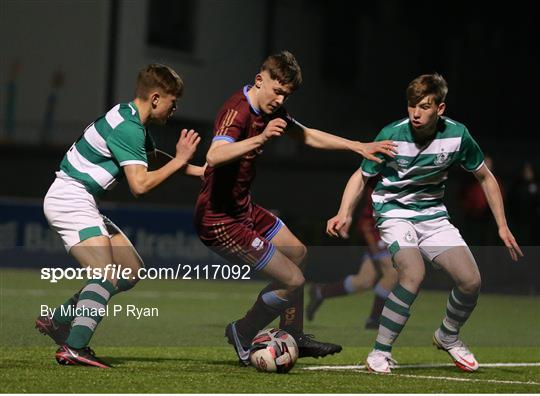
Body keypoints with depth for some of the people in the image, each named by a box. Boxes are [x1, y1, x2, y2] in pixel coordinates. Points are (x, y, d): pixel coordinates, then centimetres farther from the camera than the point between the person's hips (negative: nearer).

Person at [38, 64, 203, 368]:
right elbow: (140, 184, -24)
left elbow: (150, 165, 29)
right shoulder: (127, 127, -19)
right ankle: (74, 348, -30)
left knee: (132, 271, 11)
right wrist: (180, 161, -14)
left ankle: (56, 320, 14)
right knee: (108, 277, -22)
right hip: (70, 201, -10)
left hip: (83, 204, 10)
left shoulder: (133, 120, 13)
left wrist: (200, 171, 22)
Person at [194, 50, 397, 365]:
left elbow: (307, 136, 20)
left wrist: (358, 146, 17)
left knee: (297, 253, 26)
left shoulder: (269, 108, 5)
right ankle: (243, 335, 13)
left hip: (244, 209, 11)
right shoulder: (238, 111, -25)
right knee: (292, 279, -9)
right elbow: (215, 155, -43)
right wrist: (261, 138, -54)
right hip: (222, 222, -11)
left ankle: (294, 338, 37)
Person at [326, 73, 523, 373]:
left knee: (471, 280, -12)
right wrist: (345, 214, -19)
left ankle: (448, 337, 20)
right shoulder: (392, 135, -16)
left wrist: (503, 227, 3)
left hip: (434, 215, 4)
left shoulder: (457, 135, -9)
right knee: (414, 273, -31)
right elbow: (362, 176, -3)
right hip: (394, 212, -3)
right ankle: (380, 353, -19)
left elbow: (485, 177, 6)